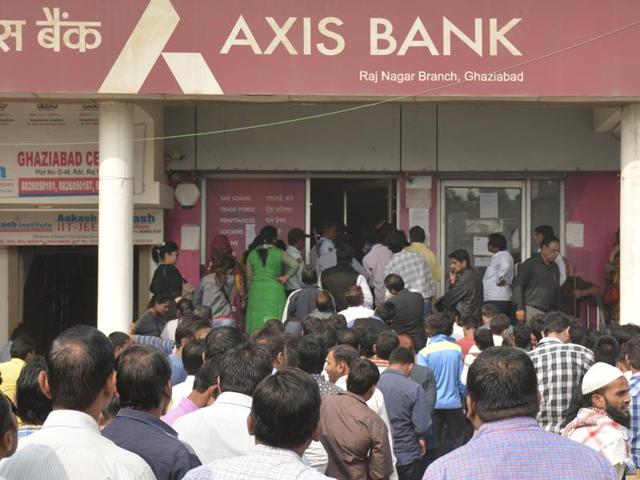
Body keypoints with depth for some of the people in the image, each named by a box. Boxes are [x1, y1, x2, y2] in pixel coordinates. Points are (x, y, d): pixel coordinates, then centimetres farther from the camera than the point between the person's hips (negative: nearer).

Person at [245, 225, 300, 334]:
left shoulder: (252, 254, 5)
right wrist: (286, 277, 0)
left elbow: (249, 277, 10)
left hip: (256, 290, 2)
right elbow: (295, 265, -12)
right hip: (274, 291, -2)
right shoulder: (278, 253, -2)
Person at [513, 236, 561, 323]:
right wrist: (519, 308, -14)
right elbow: (518, 285, -7)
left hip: (550, 312, 6)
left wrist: (556, 311, 17)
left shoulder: (554, 267, 16)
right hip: (532, 310, -6)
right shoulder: (530, 264, -4)